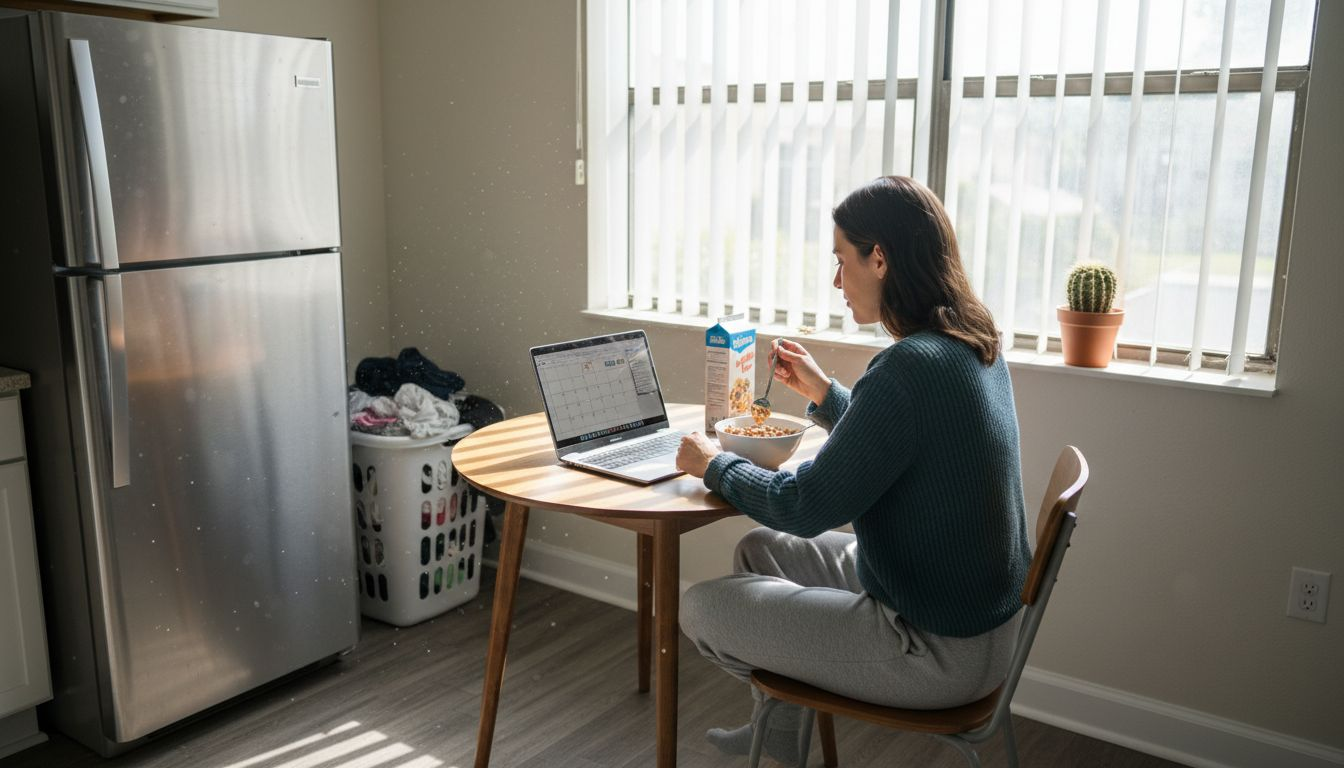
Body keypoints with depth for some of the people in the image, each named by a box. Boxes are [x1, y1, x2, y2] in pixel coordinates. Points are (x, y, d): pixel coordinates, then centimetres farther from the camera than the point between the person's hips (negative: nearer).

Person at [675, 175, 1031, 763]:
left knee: (698, 609, -1)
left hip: (940, 651, -10)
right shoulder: (974, 349, 2)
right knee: (757, 550, 20)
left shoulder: (911, 369, -28)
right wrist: (823, 393, 16)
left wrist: (713, 464, -5)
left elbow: (804, 508, -21)